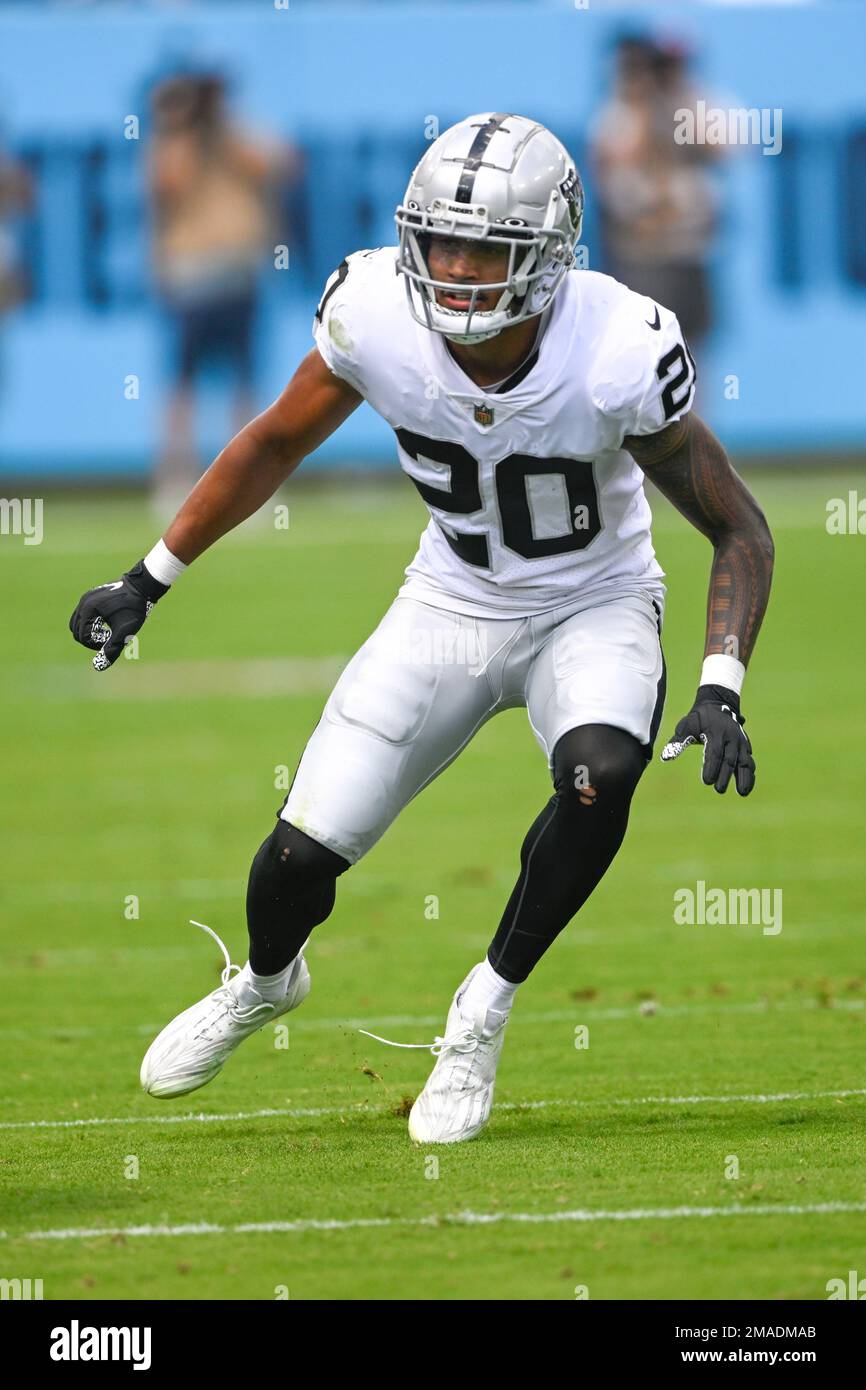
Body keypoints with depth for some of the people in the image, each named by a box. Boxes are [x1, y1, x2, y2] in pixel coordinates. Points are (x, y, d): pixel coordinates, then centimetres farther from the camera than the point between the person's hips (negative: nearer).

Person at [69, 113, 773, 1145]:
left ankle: (485, 1009, -10)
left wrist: (719, 693, -29)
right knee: (302, 854, -5)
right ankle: (264, 982, 33)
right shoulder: (377, 316, -22)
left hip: (592, 607, -2)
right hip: (451, 605, 2)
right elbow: (277, 444, 0)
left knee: (602, 772, -34)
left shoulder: (618, 354, -29)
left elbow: (738, 531, -15)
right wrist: (147, 580, 4)